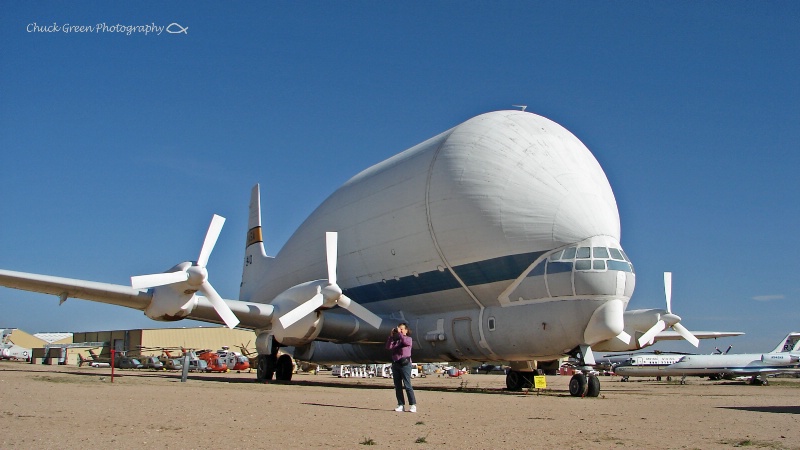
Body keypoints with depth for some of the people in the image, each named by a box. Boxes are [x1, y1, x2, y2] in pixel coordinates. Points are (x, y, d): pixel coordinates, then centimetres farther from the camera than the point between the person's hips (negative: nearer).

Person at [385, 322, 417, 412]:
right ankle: (401, 405, 9)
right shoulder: (395, 340, 15)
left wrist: (399, 333, -13)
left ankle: (413, 405, -6)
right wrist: (391, 335, -4)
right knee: (397, 386, 5)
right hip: (395, 364, 6)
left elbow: (405, 341, -22)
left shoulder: (408, 338, 3)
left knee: (407, 385, -9)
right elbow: (388, 347, 0)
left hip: (405, 364, -6)